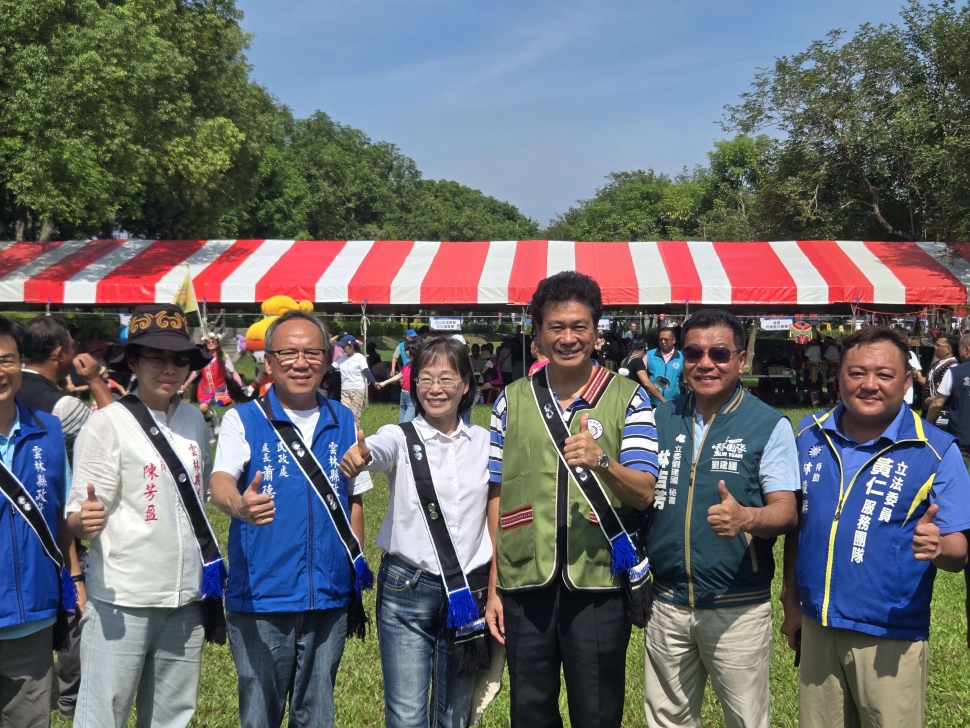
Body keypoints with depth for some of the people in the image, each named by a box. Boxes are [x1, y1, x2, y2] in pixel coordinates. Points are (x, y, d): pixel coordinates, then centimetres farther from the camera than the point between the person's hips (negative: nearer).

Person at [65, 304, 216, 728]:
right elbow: (78, 520, -11)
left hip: (186, 599, 6)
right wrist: (84, 520, -33)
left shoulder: (194, 420, 6)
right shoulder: (107, 423, -10)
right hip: (122, 601, -5)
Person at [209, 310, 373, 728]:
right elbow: (220, 481, -20)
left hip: (329, 600, 3)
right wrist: (239, 505, -44)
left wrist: (357, 584, 11)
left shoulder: (343, 422, 6)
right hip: (260, 600, -3)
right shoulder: (243, 420, -4)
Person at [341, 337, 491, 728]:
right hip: (407, 588, -3)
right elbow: (380, 450, -29)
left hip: (470, 590, 3)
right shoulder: (401, 437, -4)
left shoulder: (485, 441, 5)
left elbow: (496, 519, 10)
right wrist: (360, 455, -53)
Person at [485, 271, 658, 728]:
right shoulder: (511, 401, 6)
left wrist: (601, 461, -27)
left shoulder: (629, 399, -1)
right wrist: (492, 586, 7)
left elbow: (644, 493, -7)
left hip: (599, 586, -2)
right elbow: (497, 499, 8)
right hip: (524, 585, 2)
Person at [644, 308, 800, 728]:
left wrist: (745, 518, -32)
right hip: (668, 603, 4)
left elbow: (786, 512, -12)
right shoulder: (662, 419, 5)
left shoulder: (769, 425, -7)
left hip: (738, 608, -3)